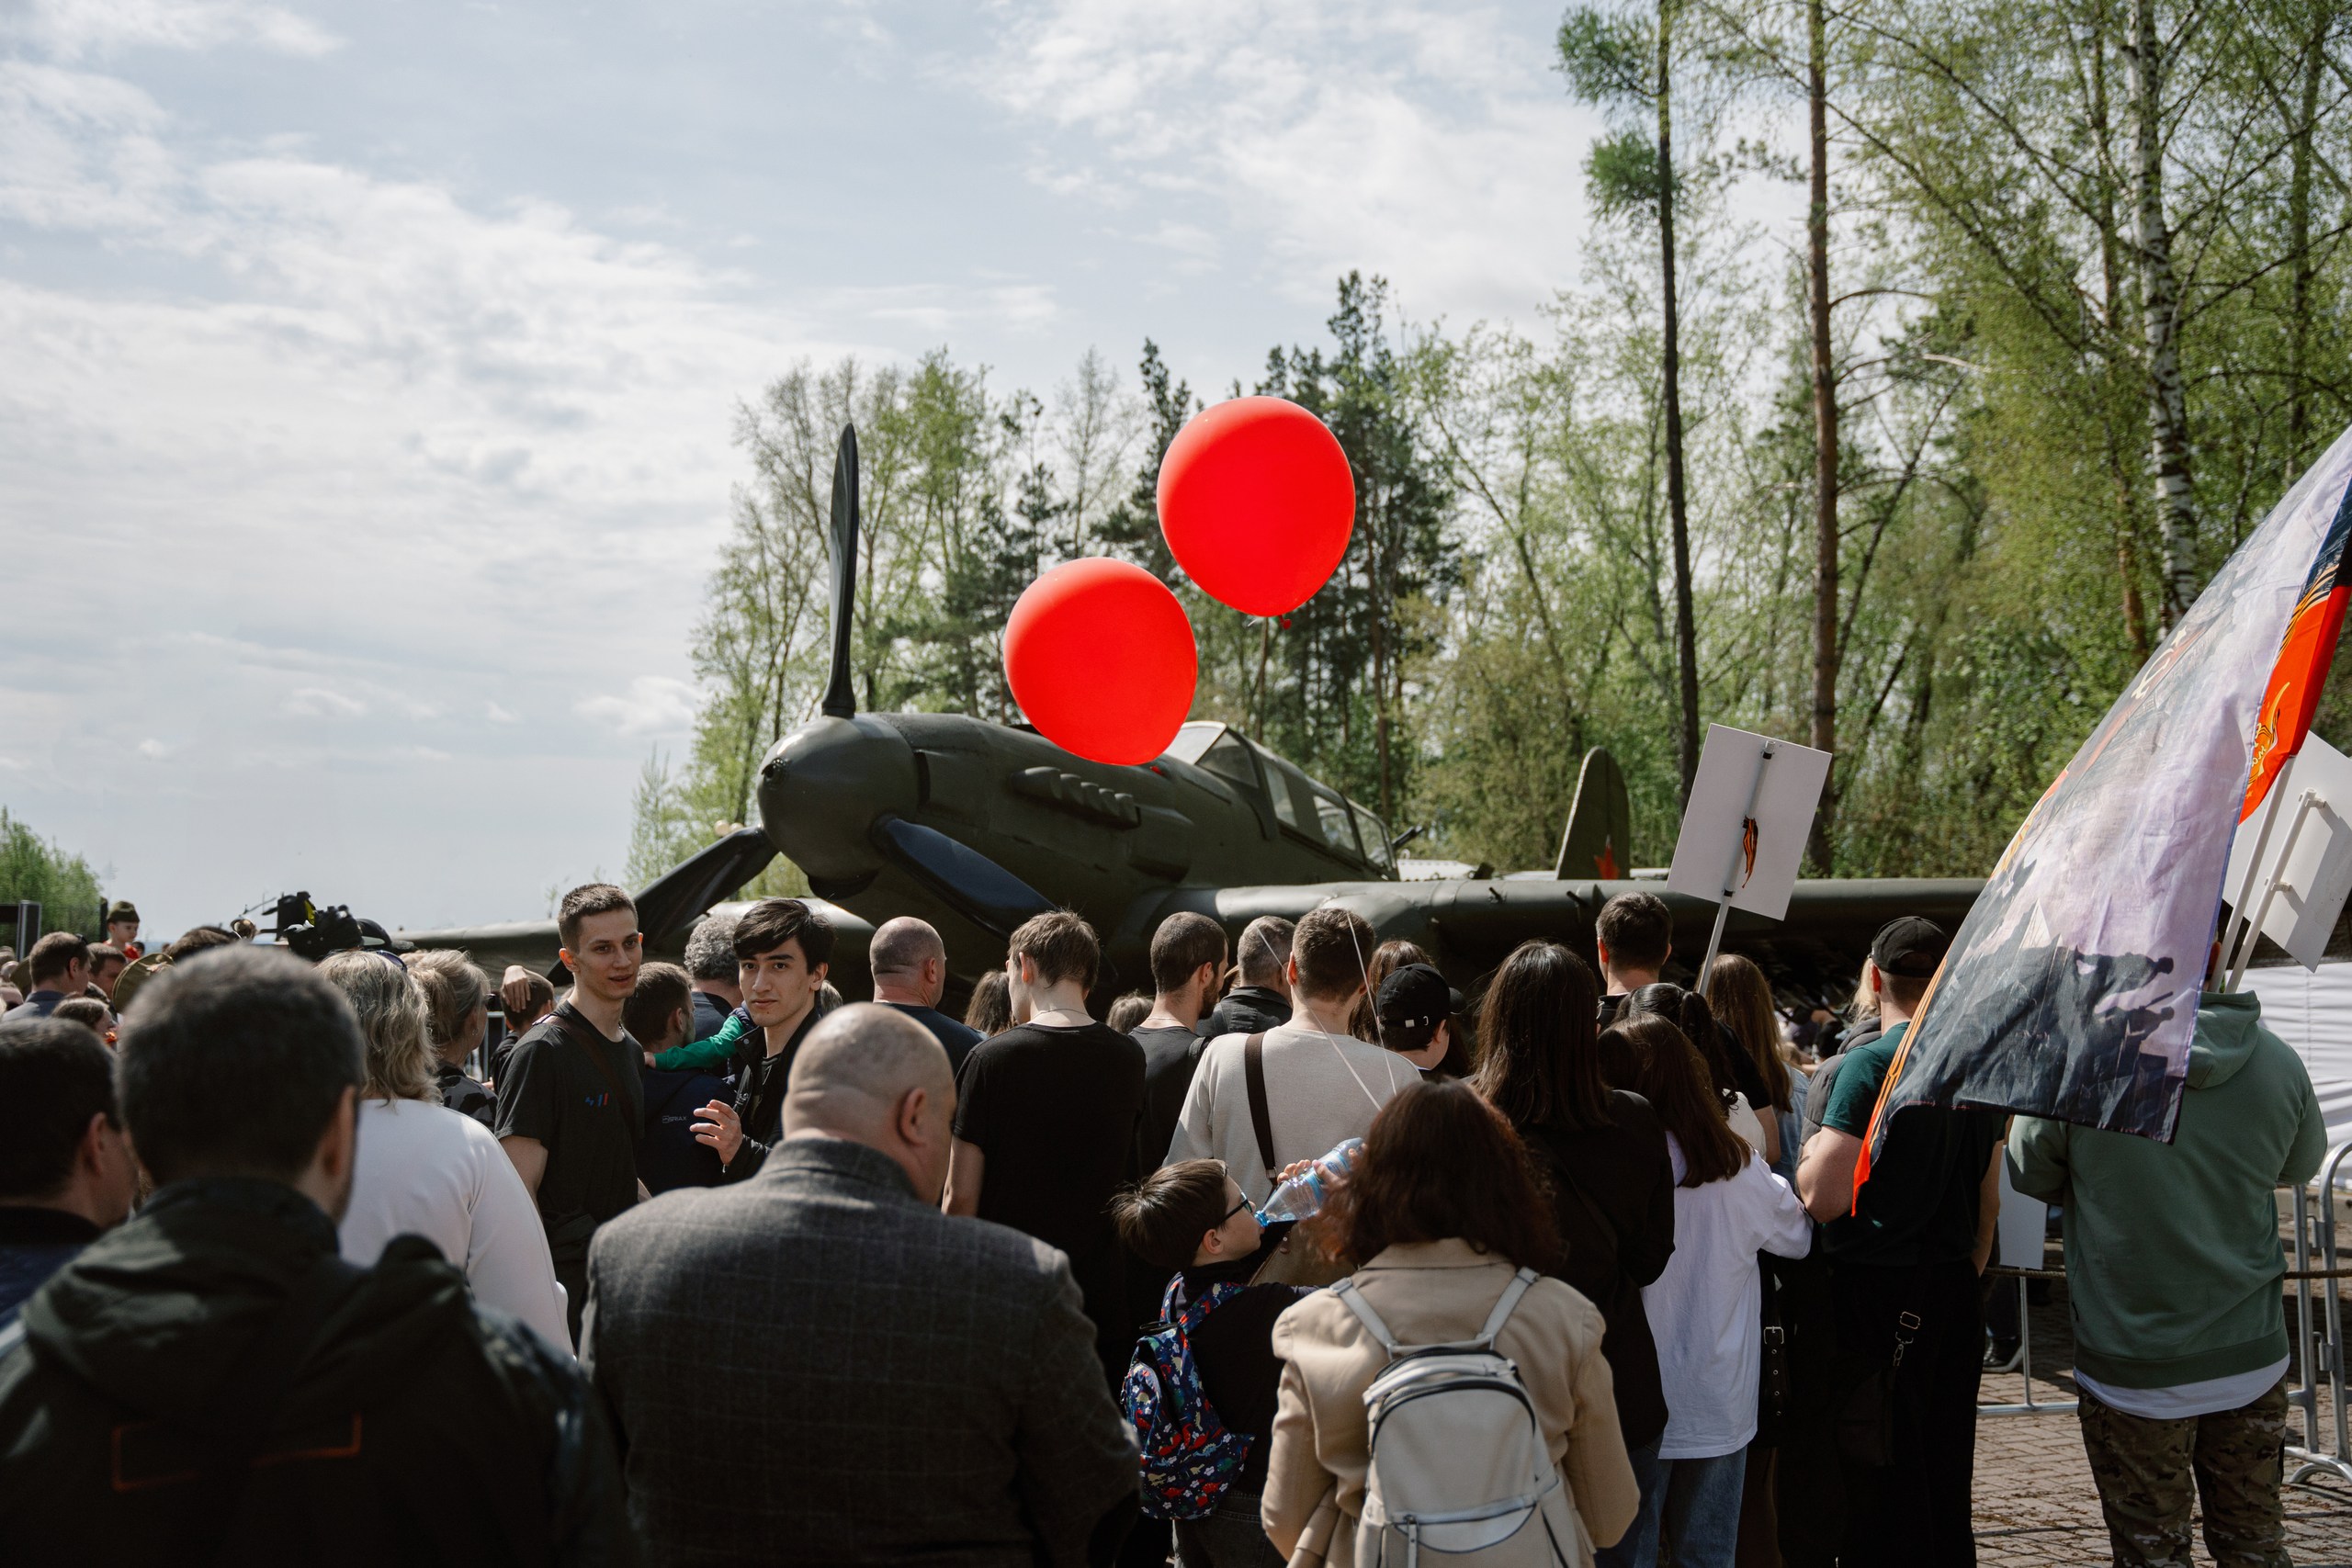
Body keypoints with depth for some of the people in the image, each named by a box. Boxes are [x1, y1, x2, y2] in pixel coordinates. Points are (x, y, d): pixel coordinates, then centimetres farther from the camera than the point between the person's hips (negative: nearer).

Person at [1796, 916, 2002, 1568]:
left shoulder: (1868, 1064, -15)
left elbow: (1824, 1197, -20)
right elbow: (1989, 1201, 15)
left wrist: (1811, 1154, 0)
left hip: (1878, 1293, -7)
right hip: (1956, 1293, 7)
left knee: (1879, 1480, 1)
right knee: (1947, 1468, 16)